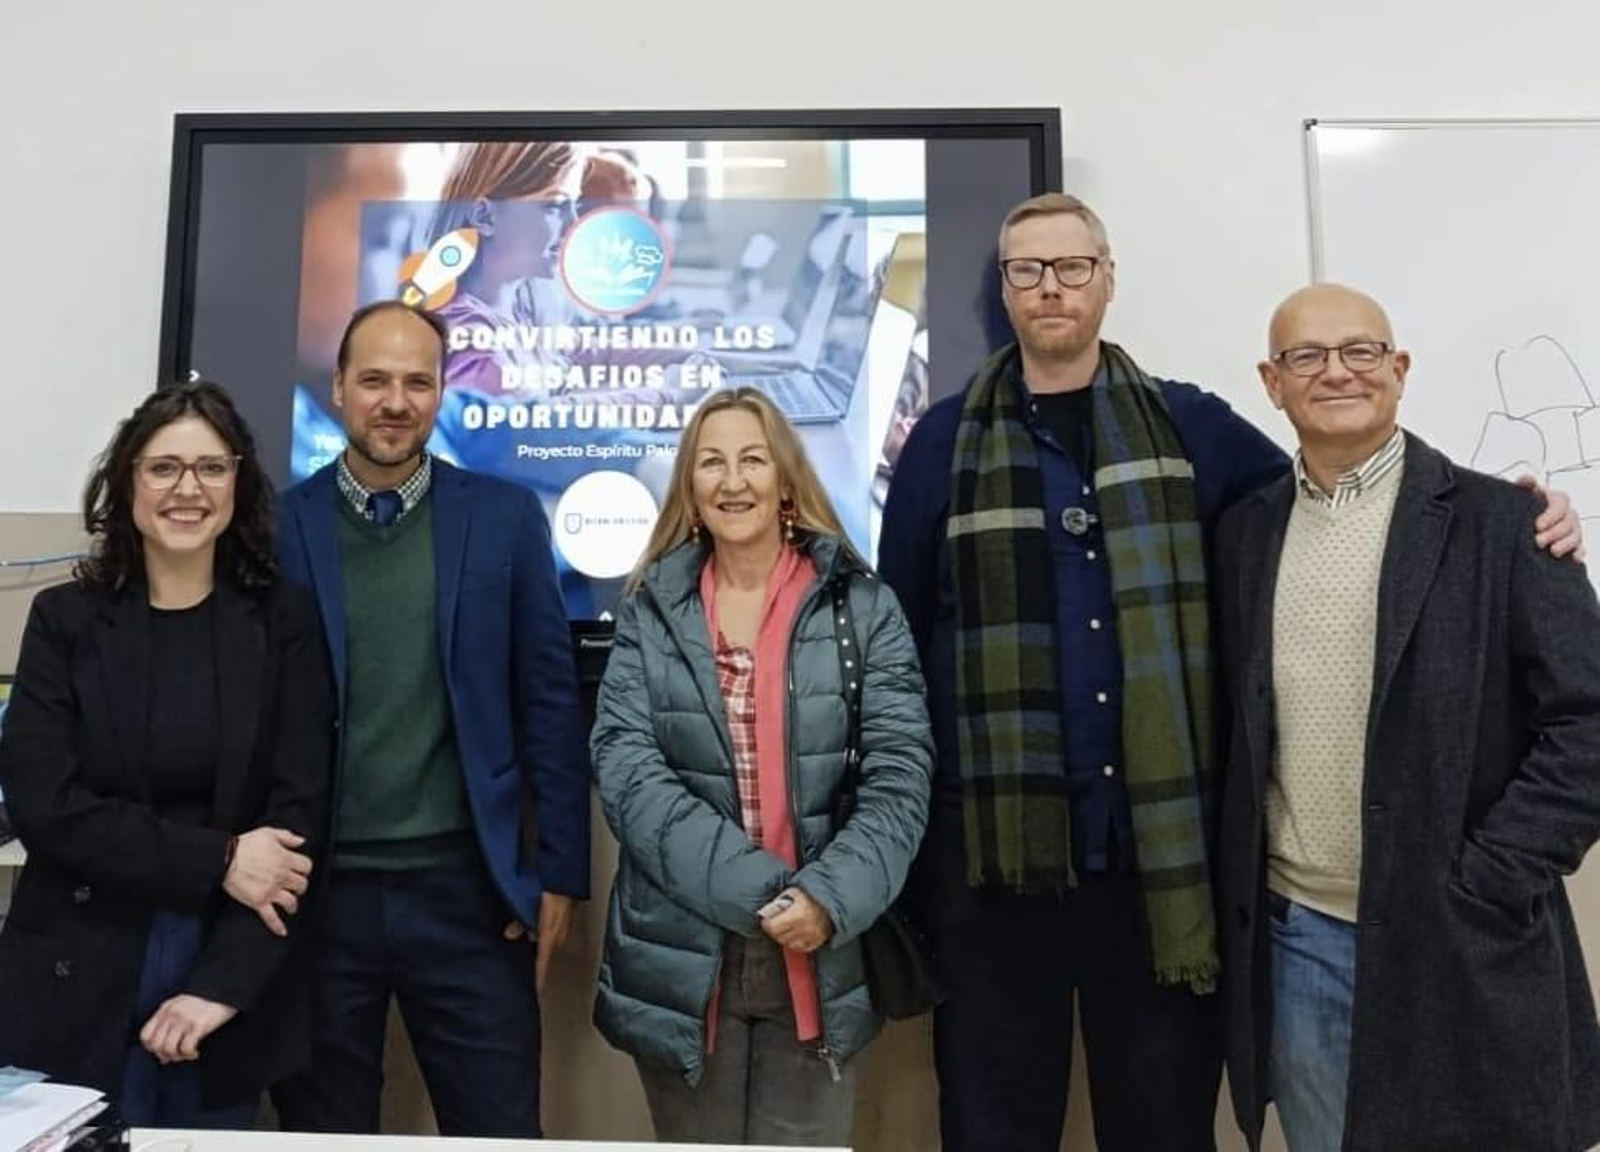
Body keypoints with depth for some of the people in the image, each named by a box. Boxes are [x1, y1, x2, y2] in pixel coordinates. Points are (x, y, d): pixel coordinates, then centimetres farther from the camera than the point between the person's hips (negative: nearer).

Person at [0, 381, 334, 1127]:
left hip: (232, 983, 0)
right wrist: (217, 858, -16)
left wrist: (221, 984, -13)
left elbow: (300, 813, -6)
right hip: (73, 989, 0)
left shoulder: (284, 623, -1)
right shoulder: (65, 619, 1)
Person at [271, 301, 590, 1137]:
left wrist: (559, 869, 0)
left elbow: (549, 700, 1)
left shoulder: (506, 517, 1)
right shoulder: (279, 525, 1)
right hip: (318, 893, 1)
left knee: (500, 1135, 10)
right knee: (323, 1138, 17)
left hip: (466, 892, 0)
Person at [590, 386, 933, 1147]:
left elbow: (900, 775, -5)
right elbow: (625, 769, -8)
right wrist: (753, 889, -18)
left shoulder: (862, 606, 1)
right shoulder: (650, 612, 3)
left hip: (821, 961, -1)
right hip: (682, 961, 1)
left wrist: (830, 897, -20)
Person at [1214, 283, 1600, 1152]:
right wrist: (1235, 900, 4)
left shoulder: (1496, 520, -5)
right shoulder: (1245, 531, 5)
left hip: (1457, 944, -3)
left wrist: (1480, 890, -13)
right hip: (1294, 940, 3)